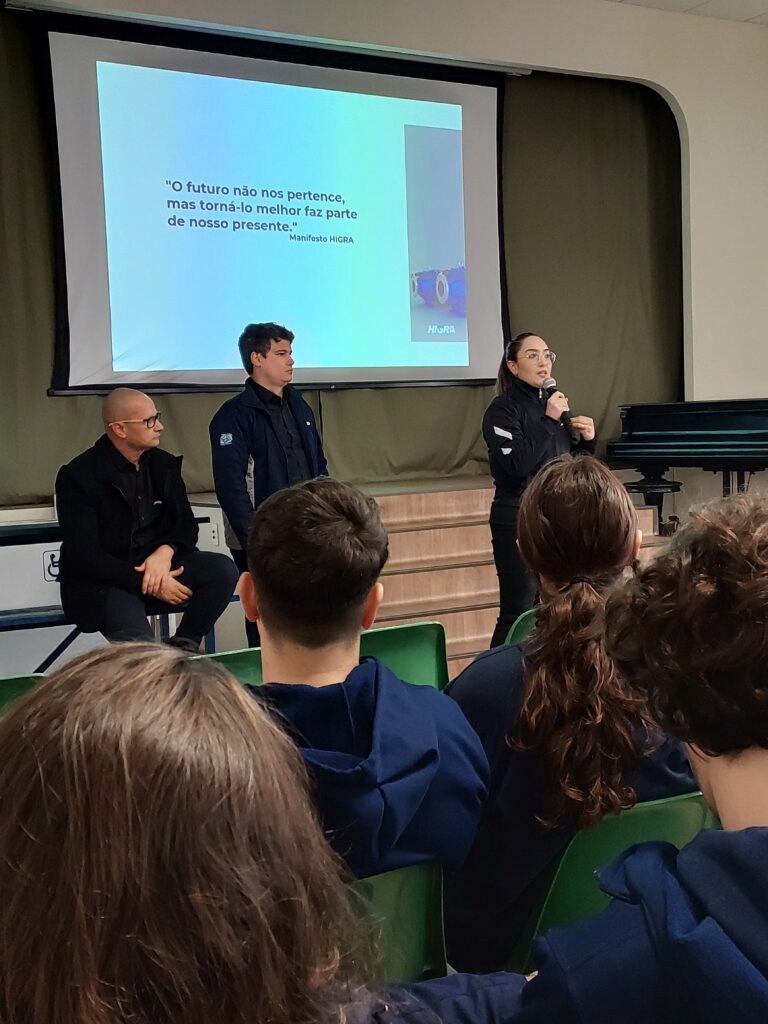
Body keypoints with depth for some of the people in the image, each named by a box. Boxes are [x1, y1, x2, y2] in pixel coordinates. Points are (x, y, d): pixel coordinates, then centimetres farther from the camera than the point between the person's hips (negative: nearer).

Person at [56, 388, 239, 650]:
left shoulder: (163, 464, 5)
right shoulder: (79, 476, -13)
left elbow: (186, 525, 7)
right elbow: (83, 555, -17)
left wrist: (165, 552, -17)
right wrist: (146, 583, -23)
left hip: (158, 565, 6)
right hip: (104, 580, -6)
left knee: (223, 569, -19)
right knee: (138, 645, -33)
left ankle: (184, 645, -2)